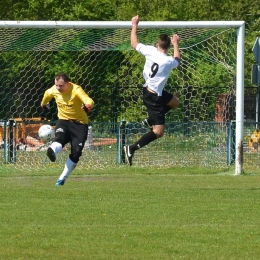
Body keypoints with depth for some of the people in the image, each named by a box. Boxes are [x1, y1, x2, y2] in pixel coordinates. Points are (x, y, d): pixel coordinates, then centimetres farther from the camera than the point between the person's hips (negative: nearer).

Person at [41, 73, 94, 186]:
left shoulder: (76, 90, -21)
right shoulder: (53, 90, -6)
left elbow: (89, 101, -39)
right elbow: (47, 94, 21)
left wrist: (87, 106, -63)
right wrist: (43, 104, 42)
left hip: (79, 123, -2)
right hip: (63, 120, 2)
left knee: (76, 153, -9)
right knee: (59, 137, -32)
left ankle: (62, 178, 1)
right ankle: (52, 151, -65)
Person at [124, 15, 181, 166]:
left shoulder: (150, 51, -11)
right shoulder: (169, 61, -22)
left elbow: (134, 43, 8)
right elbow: (178, 60, 5)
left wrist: (134, 25, 17)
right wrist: (176, 44, 20)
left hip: (148, 90, 8)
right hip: (154, 97, -8)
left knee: (175, 102, 29)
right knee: (159, 131, -5)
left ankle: (150, 121, 27)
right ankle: (132, 149, -10)